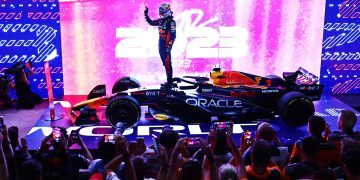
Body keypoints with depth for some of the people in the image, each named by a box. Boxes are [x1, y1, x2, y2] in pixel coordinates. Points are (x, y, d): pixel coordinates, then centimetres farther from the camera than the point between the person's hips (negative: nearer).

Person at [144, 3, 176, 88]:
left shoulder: (171, 22, -14)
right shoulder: (160, 21, 10)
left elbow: (173, 36, -18)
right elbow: (151, 23, 26)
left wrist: (168, 47, -22)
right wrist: (146, 14, 17)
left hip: (166, 46, -9)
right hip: (161, 45, 9)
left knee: (168, 64, -7)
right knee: (165, 64, 14)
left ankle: (169, 83, -4)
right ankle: (169, 80, 22)